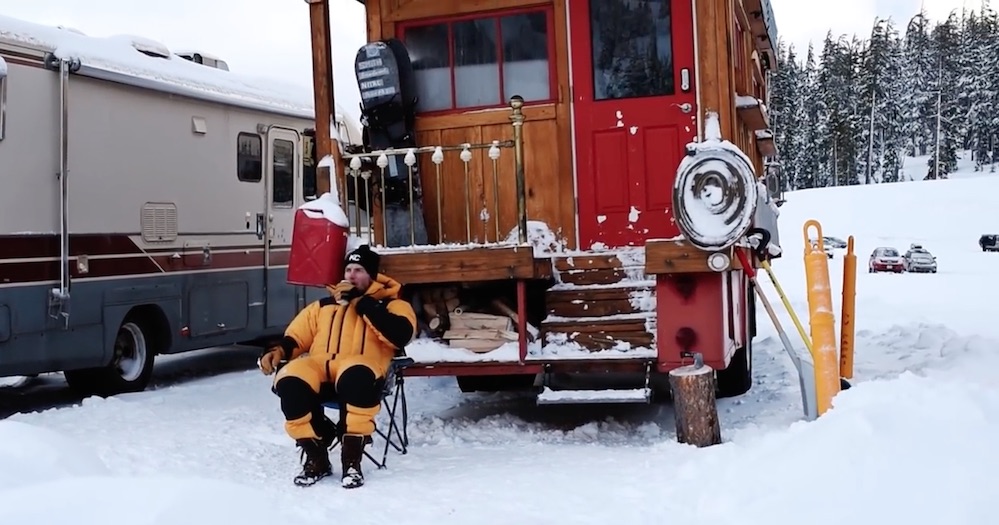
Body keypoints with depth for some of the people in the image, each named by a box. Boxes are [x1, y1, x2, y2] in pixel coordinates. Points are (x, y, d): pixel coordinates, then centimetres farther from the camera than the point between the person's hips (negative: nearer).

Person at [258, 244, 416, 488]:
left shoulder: (391, 304, 16)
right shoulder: (323, 305, 30)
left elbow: (400, 335, -5)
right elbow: (297, 337, 26)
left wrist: (361, 302, -4)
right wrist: (280, 350, 2)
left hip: (360, 370, -3)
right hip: (318, 369, 4)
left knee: (356, 376, -41)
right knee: (289, 383, -31)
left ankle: (352, 460, -24)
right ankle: (316, 457, -11)